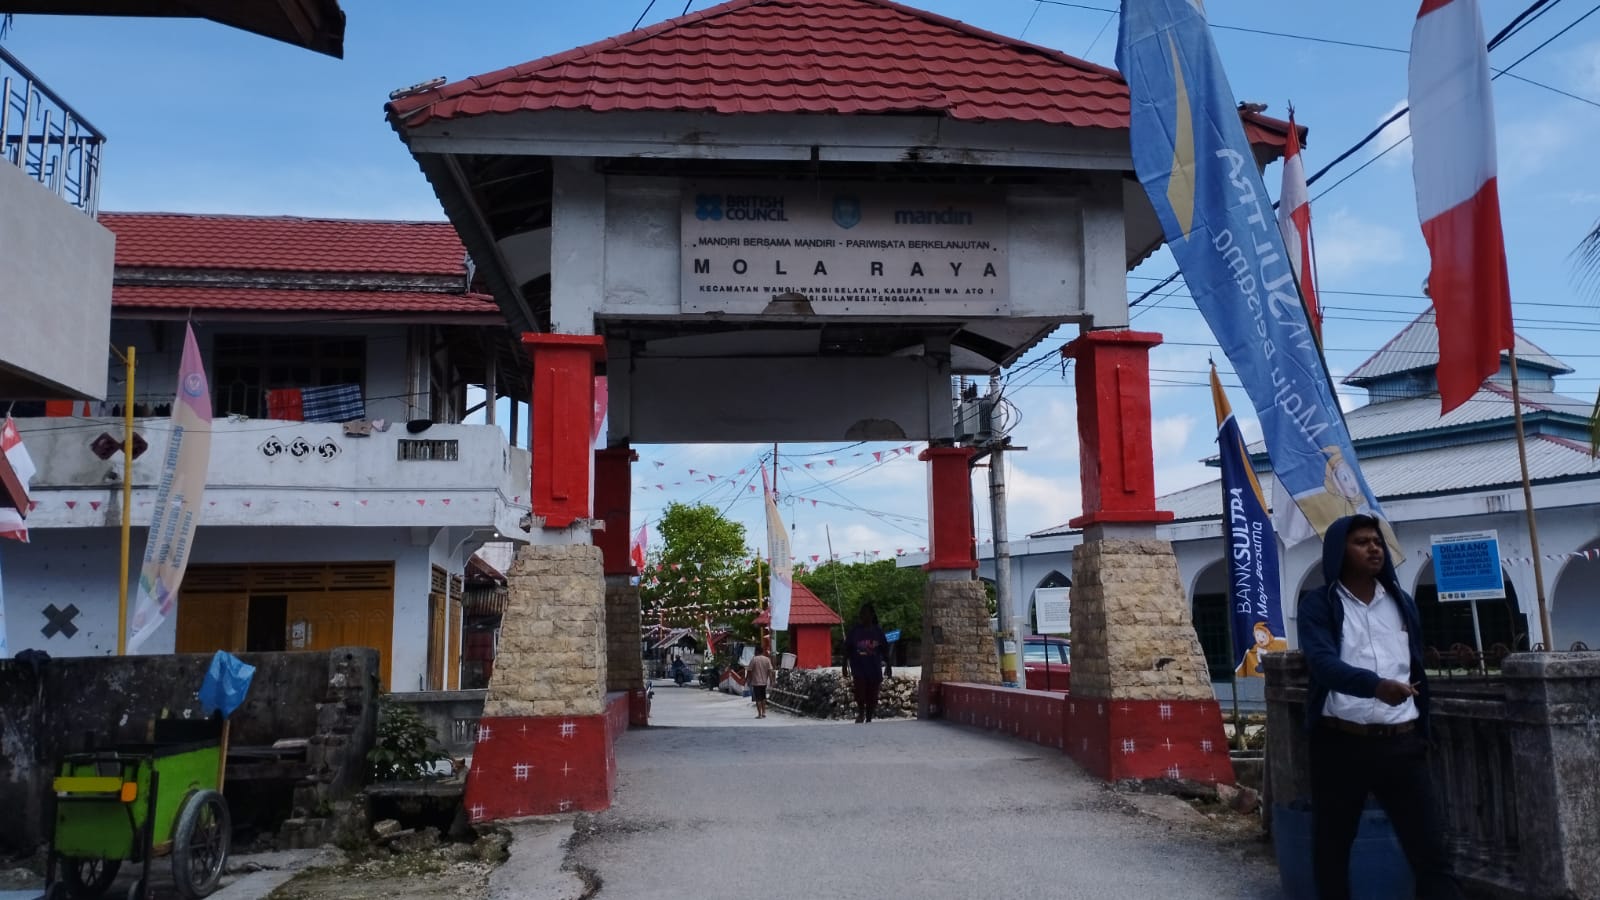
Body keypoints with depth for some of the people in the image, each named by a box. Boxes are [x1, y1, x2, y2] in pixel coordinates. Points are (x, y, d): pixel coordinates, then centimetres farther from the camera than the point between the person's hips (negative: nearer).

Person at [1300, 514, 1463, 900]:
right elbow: (1324, 663, -18)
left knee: (1430, 850, 0)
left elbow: (1417, 672, 18)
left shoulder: (1402, 602, 12)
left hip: (1401, 743, 3)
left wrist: (1423, 734, 16)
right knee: (1331, 847, 7)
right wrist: (1376, 685, -35)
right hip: (1340, 743, -3)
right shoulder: (1319, 604, -2)